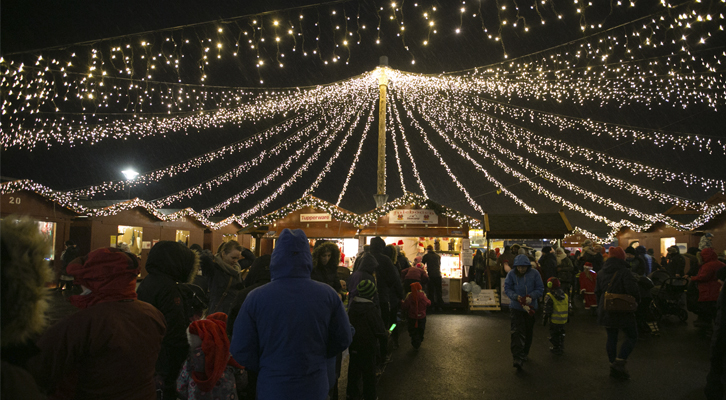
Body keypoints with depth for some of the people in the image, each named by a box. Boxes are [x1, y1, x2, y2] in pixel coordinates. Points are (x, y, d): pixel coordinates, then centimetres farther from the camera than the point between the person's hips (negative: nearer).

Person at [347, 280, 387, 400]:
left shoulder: (352, 306, -4)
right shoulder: (372, 309, -24)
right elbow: (380, 331, -20)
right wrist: (386, 333, 2)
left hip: (353, 344, 6)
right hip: (367, 347, -6)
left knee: (354, 368, 21)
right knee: (368, 372, 9)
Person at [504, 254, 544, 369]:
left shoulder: (534, 273, -6)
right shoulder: (511, 274, -6)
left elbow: (540, 289, -2)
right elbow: (507, 289, -4)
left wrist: (531, 296, -20)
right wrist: (516, 297, -22)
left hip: (530, 307, 2)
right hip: (516, 307, -2)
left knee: (528, 332, 15)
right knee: (517, 332, -10)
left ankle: (524, 354, 35)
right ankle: (518, 359, -9)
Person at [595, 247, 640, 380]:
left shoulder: (601, 272, 7)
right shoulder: (624, 272, -16)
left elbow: (598, 292, 14)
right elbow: (633, 290, -22)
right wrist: (636, 300, -1)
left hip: (606, 312, 6)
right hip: (622, 311, -6)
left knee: (611, 338, 14)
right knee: (632, 336, 8)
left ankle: (613, 366, 19)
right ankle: (619, 362, -2)